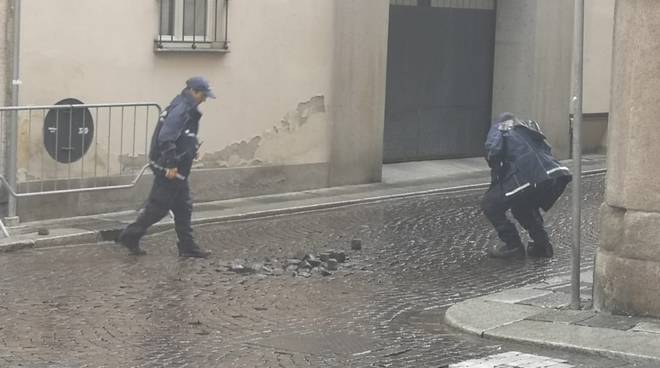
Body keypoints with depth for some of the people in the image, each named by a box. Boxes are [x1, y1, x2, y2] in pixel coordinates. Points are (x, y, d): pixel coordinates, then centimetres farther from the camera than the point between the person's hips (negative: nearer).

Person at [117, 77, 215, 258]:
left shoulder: (187, 110, 13)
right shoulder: (180, 110, -18)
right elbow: (166, 138, -26)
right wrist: (171, 165, -25)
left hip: (177, 170, 10)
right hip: (169, 169, -10)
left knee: (184, 207, 12)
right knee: (158, 206, -3)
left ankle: (187, 246, 16)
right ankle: (130, 237, 7)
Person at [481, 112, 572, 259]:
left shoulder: (498, 128, 20)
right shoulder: (530, 128, 37)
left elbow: (493, 150, -1)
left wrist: (496, 179, 14)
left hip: (529, 178, -7)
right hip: (557, 176, 7)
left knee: (489, 204, 13)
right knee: (523, 206, 34)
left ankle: (513, 245, 11)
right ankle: (542, 244, 25)